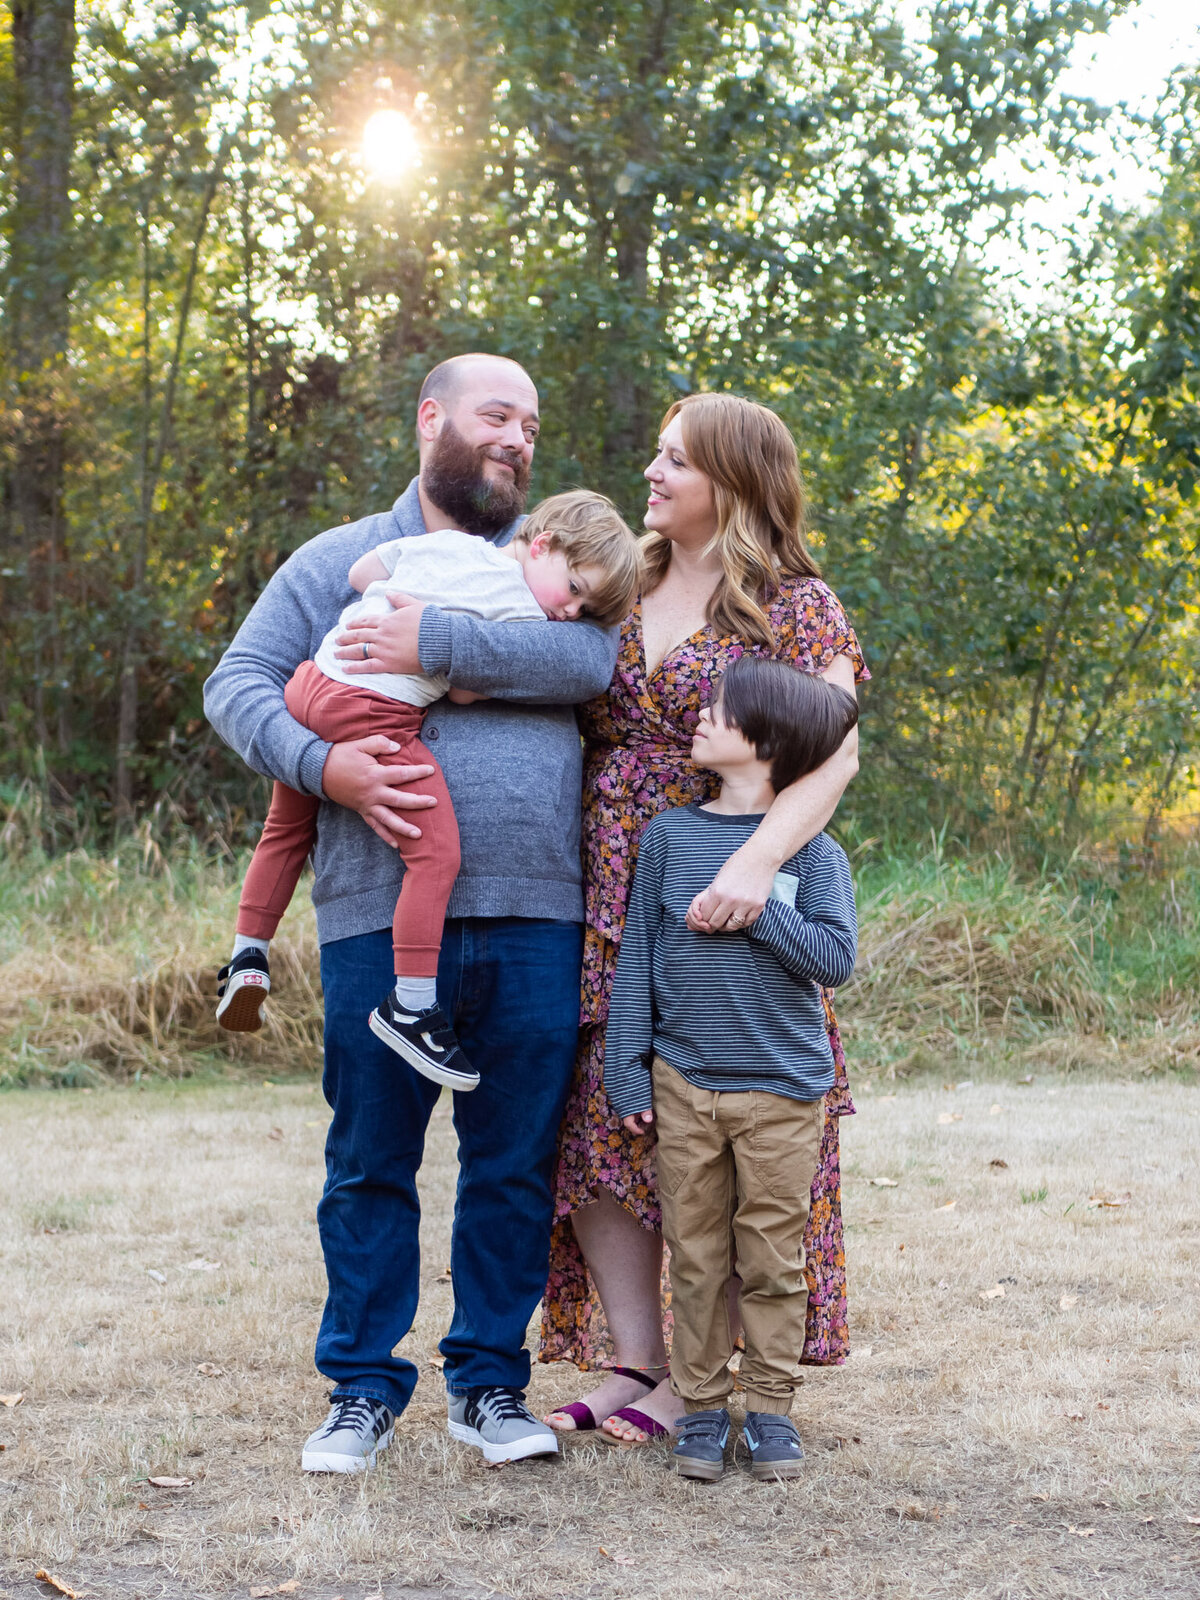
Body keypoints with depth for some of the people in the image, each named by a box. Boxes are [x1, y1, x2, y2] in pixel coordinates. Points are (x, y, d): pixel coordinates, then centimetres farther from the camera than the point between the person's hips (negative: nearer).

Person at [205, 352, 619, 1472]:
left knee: (515, 1166, 7)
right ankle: (364, 1386, 16)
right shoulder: (339, 562, 12)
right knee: (369, 1165, 4)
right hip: (381, 916, -1)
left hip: (532, 918, 1)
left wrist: (436, 644, -14)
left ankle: (490, 1380, 19)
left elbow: (590, 657, -7)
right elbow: (237, 687, 5)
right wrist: (323, 764, -13)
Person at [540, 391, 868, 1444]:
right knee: (596, 1128, 2)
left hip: (719, 920, -5)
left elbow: (833, 759, -12)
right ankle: (631, 1361, 11)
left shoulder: (796, 606, -2)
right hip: (604, 913, 5)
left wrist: (755, 864, -27)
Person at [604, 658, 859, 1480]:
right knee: (696, 1255, 7)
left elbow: (835, 957, -11)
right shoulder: (670, 836, 4)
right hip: (684, 1082, 2)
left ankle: (771, 1407, 17)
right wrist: (630, 1075, 1)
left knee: (773, 1257, 5)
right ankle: (702, 1406, 18)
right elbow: (636, 956, 5)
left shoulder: (812, 851, -3)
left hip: (781, 1087, -2)